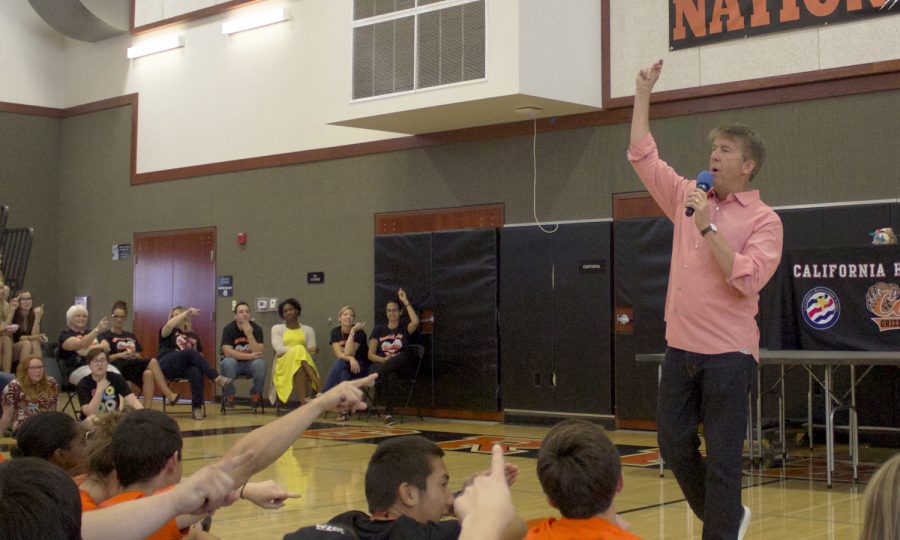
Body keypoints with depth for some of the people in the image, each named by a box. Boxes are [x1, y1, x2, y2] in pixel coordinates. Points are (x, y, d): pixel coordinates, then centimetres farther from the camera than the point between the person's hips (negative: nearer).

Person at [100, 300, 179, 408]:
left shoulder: (131, 336, 27)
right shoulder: (105, 336, 12)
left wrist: (135, 356, -6)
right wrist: (120, 355, -19)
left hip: (135, 368, 5)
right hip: (119, 367, -4)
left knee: (148, 373, -35)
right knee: (152, 362, -34)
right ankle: (169, 395, -37)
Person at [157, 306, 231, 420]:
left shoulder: (193, 336, 21)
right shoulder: (168, 331, 13)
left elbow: (199, 356, 22)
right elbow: (169, 325, -13)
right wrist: (187, 312, -18)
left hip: (184, 368, 3)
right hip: (166, 366, -2)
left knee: (197, 373, -35)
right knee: (189, 352, -32)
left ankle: (197, 408, -28)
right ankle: (217, 378, -34)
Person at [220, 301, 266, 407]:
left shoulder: (256, 329, -6)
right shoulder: (228, 329, -10)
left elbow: (258, 353, -17)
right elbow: (227, 352, -20)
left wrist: (249, 335, -29)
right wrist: (249, 356, -26)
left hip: (250, 364, 1)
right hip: (234, 362, -1)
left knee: (260, 363, -32)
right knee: (228, 362, -35)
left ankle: (256, 394, -8)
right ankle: (229, 395, -14)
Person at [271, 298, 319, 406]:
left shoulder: (308, 330, 19)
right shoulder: (277, 328, 16)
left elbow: (311, 351, 6)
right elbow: (279, 349, -2)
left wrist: (301, 352, -17)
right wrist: (303, 351, -15)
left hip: (304, 364, 1)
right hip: (284, 366, -1)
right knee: (299, 350, -34)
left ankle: (304, 400, -48)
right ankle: (319, 387, -44)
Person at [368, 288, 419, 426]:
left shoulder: (404, 329, 13)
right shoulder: (379, 330, 14)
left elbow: (415, 322, -13)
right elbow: (371, 355, 8)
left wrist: (405, 301, -5)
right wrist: (385, 360, -12)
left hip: (399, 367, 0)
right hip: (381, 364, 0)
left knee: (400, 356, -37)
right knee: (388, 375, -38)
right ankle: (389, 413, -45)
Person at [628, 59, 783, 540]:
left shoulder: (764, 220, -5)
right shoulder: (688, 198, 11)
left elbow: (748, 278, -19)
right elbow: (642, 156, 14)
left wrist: (708, 228, -19)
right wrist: (643, 93, 12)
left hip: (727, 352, -6)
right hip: (680, 346, 6)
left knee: (721, 457, -2)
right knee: (674, 446, 10)